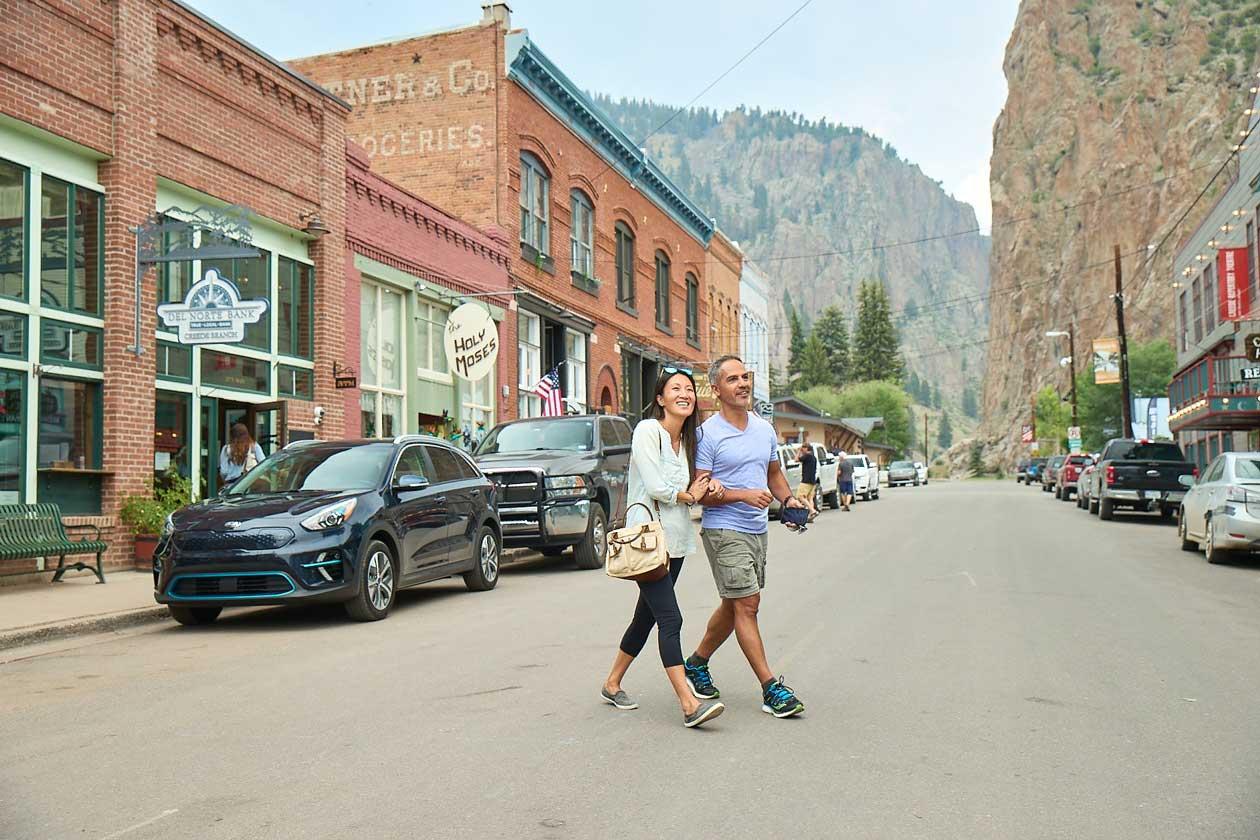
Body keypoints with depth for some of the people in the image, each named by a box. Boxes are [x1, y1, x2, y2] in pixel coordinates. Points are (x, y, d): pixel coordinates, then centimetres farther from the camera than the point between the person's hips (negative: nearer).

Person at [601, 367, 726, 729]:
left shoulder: (686, 439, 15)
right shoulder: (647, 431, -10)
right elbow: (656, 488, -16)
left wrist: (706, 488, -4)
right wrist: (690, 496, -1)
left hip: (675, 541, 8)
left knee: (646, 617, 15)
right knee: (670, 620, -13)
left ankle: (612, 684, 29)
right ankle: (689, 705, -16)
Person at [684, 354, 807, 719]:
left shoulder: (764, 429, 11)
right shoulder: (708, 434, -10)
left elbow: (774, 473, 23)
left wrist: (788, 499, 5)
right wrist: (744, 495, -22)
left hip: (758, 530, 7)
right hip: (724, 531, -7)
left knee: (734, 606, 15)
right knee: (747, 605, -8)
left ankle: (696, 664, 32)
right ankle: (771, 689, -4)